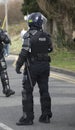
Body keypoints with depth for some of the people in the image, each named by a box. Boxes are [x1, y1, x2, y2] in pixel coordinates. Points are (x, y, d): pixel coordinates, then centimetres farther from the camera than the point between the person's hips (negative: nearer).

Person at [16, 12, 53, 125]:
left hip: (32, 66, -5)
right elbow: (50, 48, 19)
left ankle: (27, 117, -5)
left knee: (27, 91, -1)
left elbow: (24, 52, -19)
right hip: (45, 65, 5)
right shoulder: (45, 36, 3)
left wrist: (18, 66, -11)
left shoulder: (29, 35, -14)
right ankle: (46, 115, 16)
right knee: (44, 91, 12)